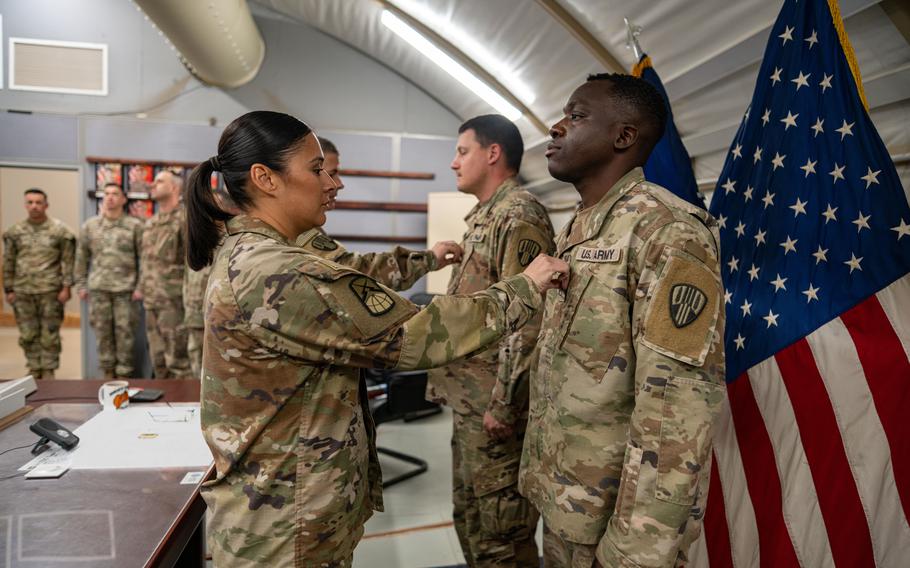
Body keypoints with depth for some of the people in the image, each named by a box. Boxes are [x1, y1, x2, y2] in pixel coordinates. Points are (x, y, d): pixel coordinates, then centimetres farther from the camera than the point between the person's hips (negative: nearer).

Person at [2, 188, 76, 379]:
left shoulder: (60, 230, -3)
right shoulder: (14, 232, 6)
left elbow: (68, 261, -3)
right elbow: (8, 263, 9)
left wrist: (66, 287, -9)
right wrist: (8, 289, 6)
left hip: (50, 291, -3)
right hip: (22, 292, 3)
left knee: (49, 334, 3)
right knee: (27, 335, 10)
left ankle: (48, 371, 14)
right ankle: (34, 370, 23)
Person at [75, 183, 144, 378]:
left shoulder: (134, 225, -1)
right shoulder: (90, 225, 8)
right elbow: (82, 257, 13)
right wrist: (80, 285, 10)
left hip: (125, 288, -3)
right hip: (98, 288, 3)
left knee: (124, 331, 1)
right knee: (102, 331, 8)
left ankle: (124, 372, 12)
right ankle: (108, 370, 20)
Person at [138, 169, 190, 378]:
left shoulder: (185, 218, -9)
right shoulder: (150, 222, 18)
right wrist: (141, 288, 19)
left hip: (173, 300, -8)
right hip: (151, 299, 8)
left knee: (177, 356, -5)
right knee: (158, 356, 15)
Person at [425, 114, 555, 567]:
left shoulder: (519, 215, -15)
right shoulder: (484, 216, 17)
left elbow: (525, 318, -22)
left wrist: (503, 403, -22)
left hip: (493, 402, -10)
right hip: (469, 399, 10)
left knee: (500, 529, 4)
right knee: (470, 517, 21)